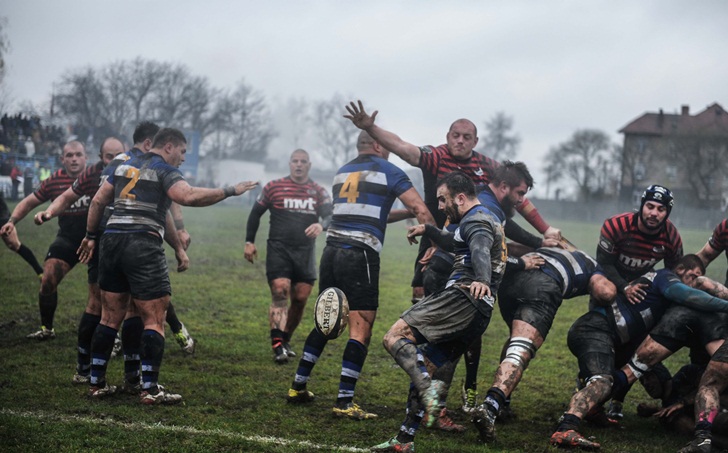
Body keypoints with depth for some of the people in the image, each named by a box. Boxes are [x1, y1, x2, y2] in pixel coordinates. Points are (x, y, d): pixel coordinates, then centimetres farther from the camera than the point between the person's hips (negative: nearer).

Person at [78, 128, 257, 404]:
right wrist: (230, 191, -16)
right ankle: (150, 389, -5)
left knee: (110, 318, 14)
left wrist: (90, 236, 27)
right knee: (154, 320, -1)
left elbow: (98, 201, 19)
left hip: (111, 241, 7)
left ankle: (96, 383, 16)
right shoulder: (164, 171, -3)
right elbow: (189, 196, -21)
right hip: (143, 246, -7)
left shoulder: (124, 166, 19)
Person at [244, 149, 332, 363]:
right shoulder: (274, 187, 5)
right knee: (280, 293, -17)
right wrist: (249, 242, 8)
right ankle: (277, 345, -22)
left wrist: (321, 226, -28)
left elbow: (330, 215, -4)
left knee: (300, 300, 3)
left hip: (305, 253, 3)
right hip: (279, 249, -3)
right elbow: (256, 213, 12)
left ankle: (286, 340, 20)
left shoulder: (319, 192, 8)